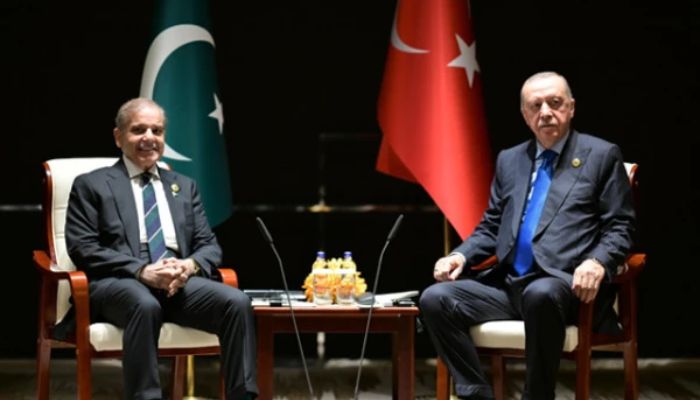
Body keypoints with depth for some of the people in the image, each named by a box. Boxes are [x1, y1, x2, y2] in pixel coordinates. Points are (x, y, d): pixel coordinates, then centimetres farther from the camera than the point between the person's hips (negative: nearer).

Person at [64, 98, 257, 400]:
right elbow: (83, 249, -1)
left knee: (237, 302, -26)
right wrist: (142, 270, -15)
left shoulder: (184, 186, 25)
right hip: (118, 284, -4)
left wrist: (189, 265, -8)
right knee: (145, 305, -40)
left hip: (181, 282, 4)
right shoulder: (91, 185, 11)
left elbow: (209, 246, 18)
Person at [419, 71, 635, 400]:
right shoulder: (509, 160, 20)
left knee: (540, 294, -40)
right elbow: (491, 227, 23)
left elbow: (620, 227, 1)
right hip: (508, 283, 6)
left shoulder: (602, 155, 6)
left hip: (564, 283, -5)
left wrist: (597, 262, -20)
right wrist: (461, 255, 2)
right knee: (435, 298, -17)